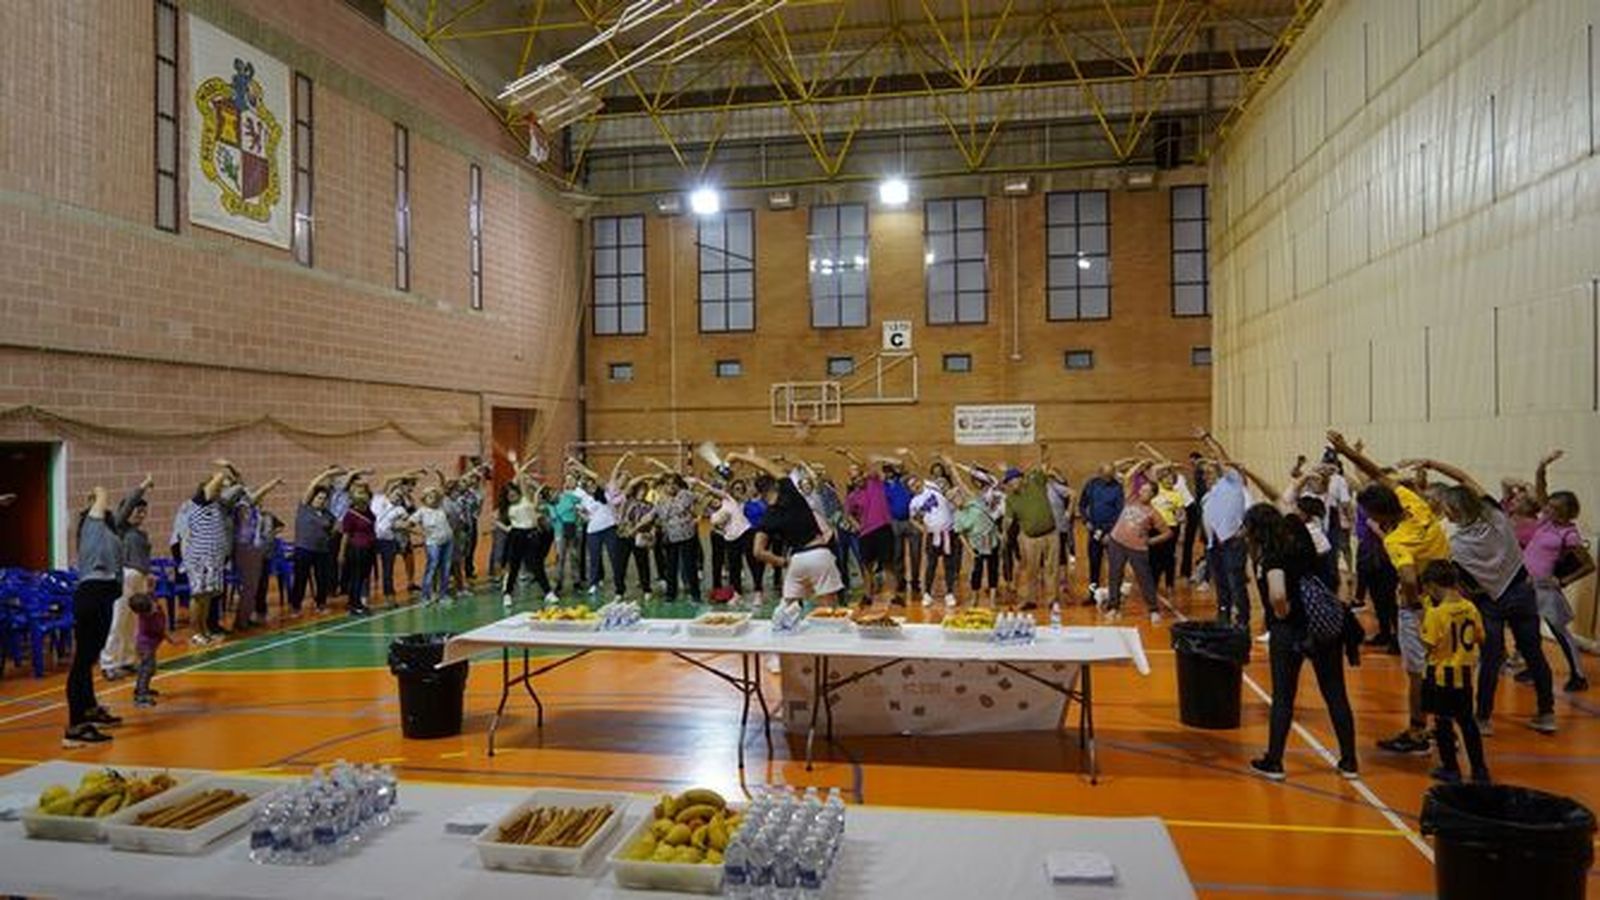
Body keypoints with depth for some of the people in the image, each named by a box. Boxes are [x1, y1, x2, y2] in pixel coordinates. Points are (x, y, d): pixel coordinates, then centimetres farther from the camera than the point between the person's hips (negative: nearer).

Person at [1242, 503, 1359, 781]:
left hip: (1288, 632, -6)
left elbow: (1277, 595, -31)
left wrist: (1281, 613, -13)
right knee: (1336, 695, 12)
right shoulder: (1299, 540, 3)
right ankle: (1349, 761, 21)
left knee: (1282, 698, 5)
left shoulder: (1272, 555, -16)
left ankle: (1273, 762, 14)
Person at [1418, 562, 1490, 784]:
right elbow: (1479, 638, 7)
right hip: (1464, 673, 6)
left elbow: (1428, 644, -19)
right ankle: (1479, 768, 20)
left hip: (1441, 674, -6)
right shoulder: (1470, 608, -2)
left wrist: (1422, 623, -7)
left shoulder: (1435, 613, -19)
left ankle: (1450, 768, 14)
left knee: (1442, 722, 7)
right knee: (1466, 720, 16)